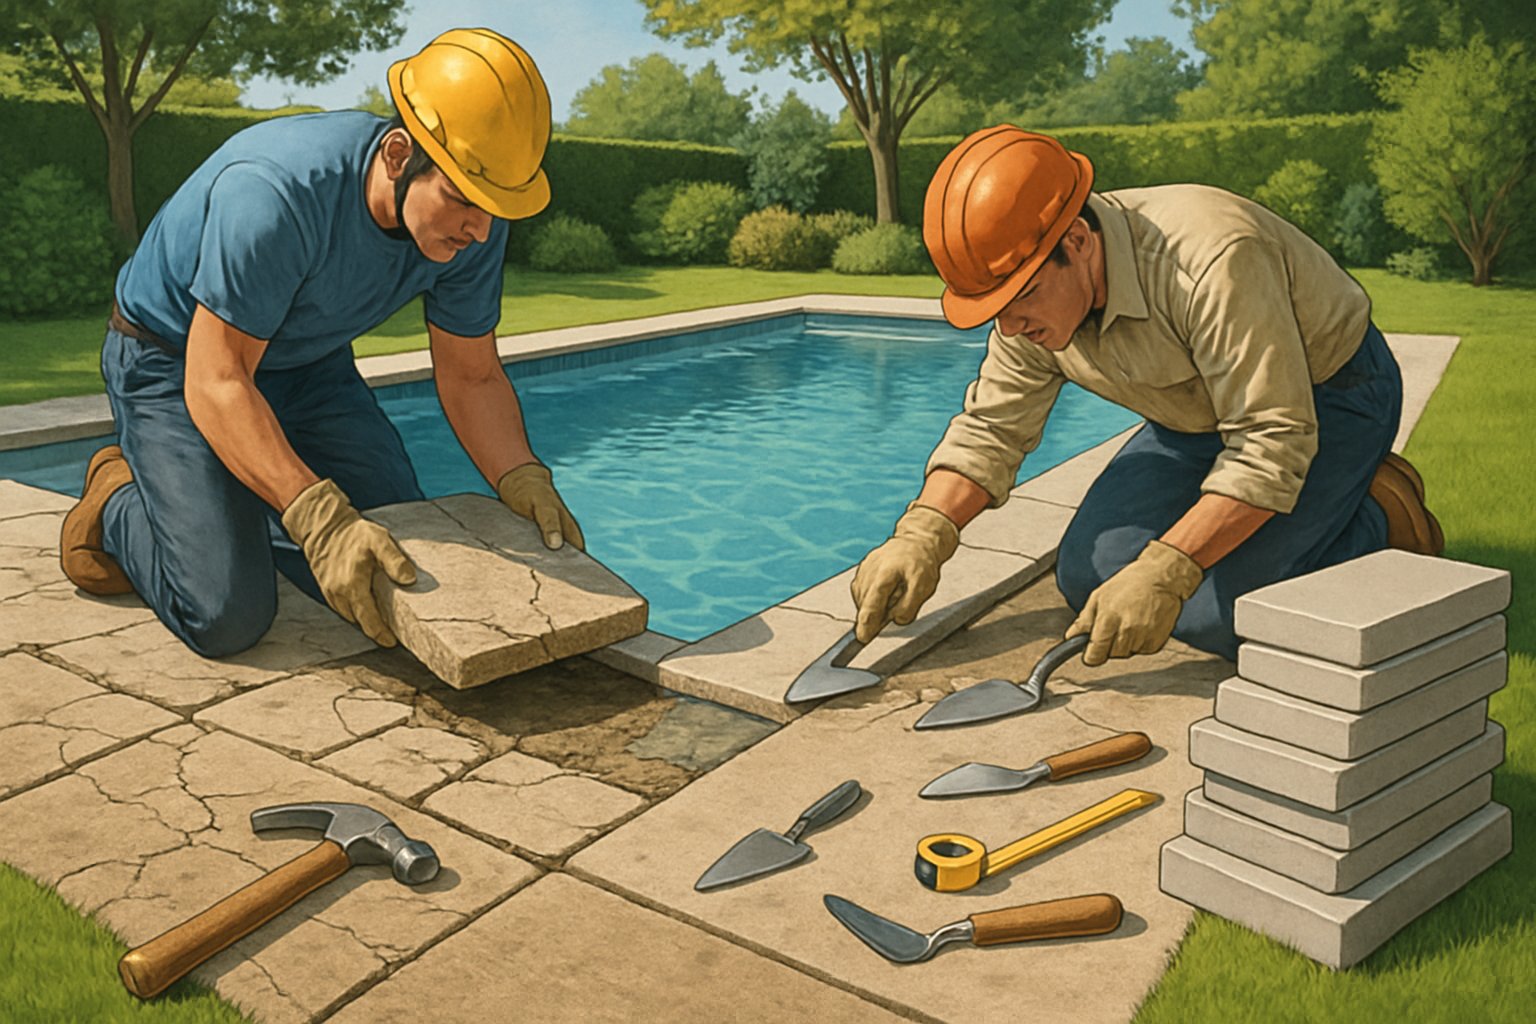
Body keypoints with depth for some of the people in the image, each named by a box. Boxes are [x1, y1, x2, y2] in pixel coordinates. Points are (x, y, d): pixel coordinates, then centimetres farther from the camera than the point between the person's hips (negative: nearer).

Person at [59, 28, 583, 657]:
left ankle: (247, 505, 22)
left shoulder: (472, 222, -18)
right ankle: (118, 503, 13)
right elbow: (216, 381, -35)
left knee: (406, 568, -1)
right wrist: (320, 519, -45)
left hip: (308, 366, 6)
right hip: (174, 362, -6)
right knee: (227, 616, -17)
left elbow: (471, 377, -8)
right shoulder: (276, 192, -37)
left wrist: (523, 481, -25)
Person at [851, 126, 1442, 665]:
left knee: (1221, 616, -22)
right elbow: (991, 427, -6)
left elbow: (1273, 442, -35)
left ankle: (1383, 520, 2)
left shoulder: (1211, 262, -37)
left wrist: (1163, 574, -40)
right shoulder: (1032, 297, -14)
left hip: (1326, 394, -7)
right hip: (1203, 415, 7)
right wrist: (922, 533, -24)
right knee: (1089, 578, -4)